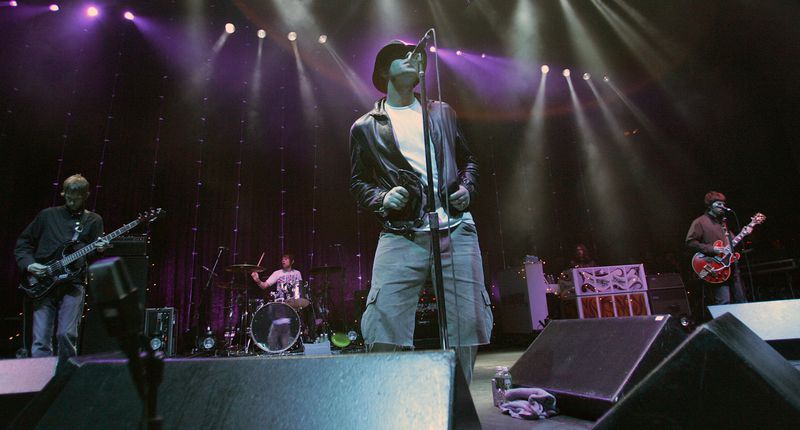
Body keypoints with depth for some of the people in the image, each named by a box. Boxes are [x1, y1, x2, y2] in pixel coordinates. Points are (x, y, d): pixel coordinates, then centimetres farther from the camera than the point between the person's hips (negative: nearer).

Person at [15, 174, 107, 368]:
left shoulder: (93, 220, 12)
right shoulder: (47, 215, 13)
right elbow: (23, 243, 17)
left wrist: (99, 249, -16)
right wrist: (28, 264, 0)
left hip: (73, 284, -1)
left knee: (66, 335, -9)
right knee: (41, 340, -3)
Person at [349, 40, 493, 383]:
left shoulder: (441, 113, 21)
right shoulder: (365, 127, 14)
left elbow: (468, 160, 26)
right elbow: (358, 181, 16)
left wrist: (467, 188, 5)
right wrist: (381, 199, -5)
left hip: (456, 229, 3)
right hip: (401, 235, -2)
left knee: (468, 323, 2)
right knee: (384, 330, -14)